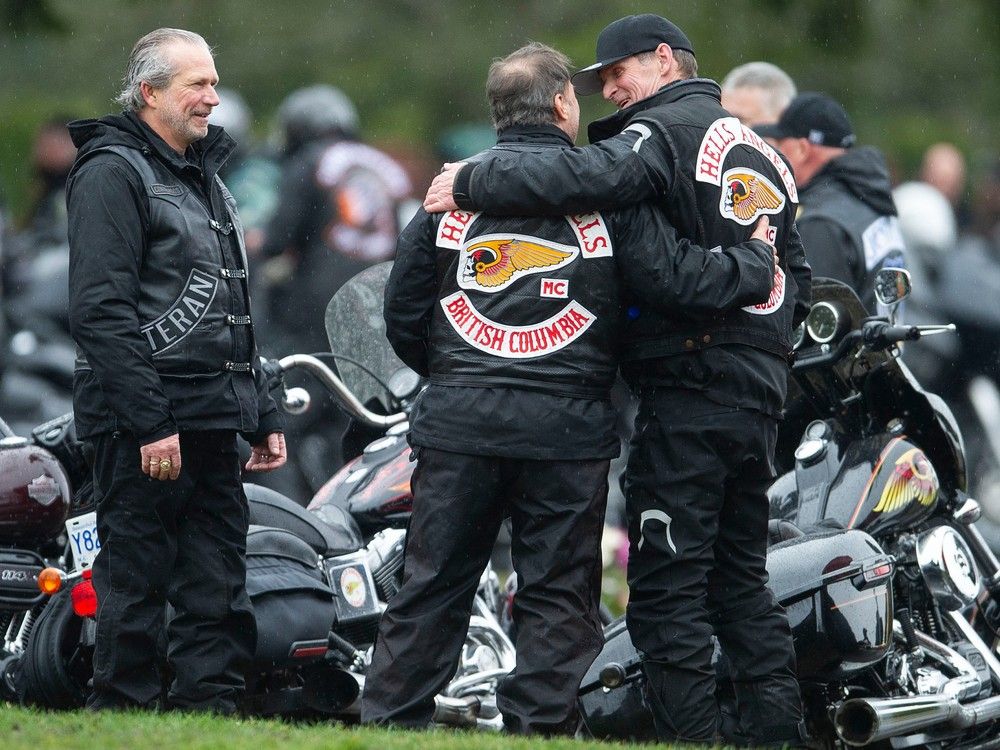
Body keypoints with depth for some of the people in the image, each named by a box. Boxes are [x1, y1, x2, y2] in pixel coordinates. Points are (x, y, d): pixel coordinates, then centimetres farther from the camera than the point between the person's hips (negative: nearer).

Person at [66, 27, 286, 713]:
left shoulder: (205, 180, 21)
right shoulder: (112, 172, -8)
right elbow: (102, 310, -17)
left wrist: (263, 417, 21)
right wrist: (149, 424, -22)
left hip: (211, 426, 9)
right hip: (144, 425, -9)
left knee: (219, 601, 6)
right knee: (135, 590, -7)